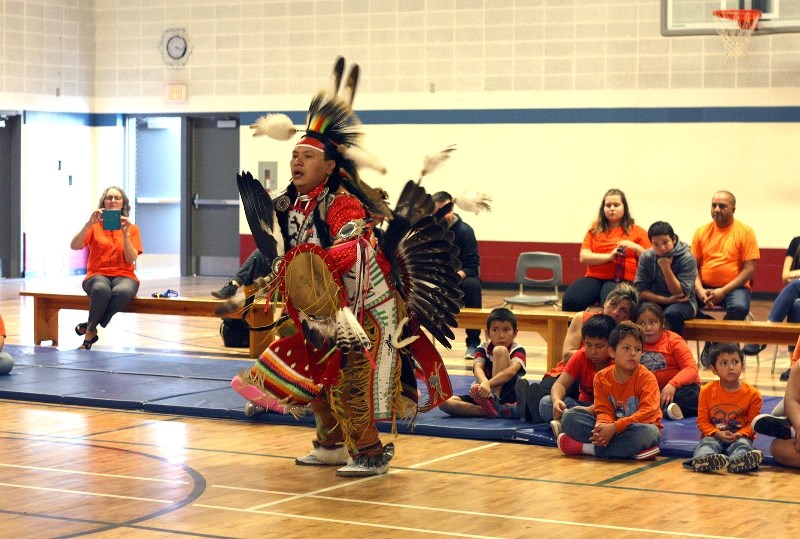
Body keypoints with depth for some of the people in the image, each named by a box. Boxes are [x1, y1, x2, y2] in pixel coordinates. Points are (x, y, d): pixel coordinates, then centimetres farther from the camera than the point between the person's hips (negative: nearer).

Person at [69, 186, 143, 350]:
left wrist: (125, 234, -12)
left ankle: (90, 328, -21)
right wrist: (89, 223, -16)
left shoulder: (132, 228, 11)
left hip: (124, 276, 1)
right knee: (101, 289, -40)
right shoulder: (95, 226, 9)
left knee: (123, 291, -38)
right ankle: (91, 330, -22)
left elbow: (131, 259, -1)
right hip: (98, 275, -1)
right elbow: (74, 246, -6)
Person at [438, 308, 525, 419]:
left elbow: (512, 370, -26)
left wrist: (488, 384, -42)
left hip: (507, 394, -3)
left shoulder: (517, 350, -5)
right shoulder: (482, 349, 2)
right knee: (444, 402, -22)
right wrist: (484, 384, -43)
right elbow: (477, 369, -19)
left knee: (500, 350, -18)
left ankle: (493, 402, -31)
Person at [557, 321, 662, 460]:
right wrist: (602, 426, -31)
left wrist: (614, 427, -32)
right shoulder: (602, 377, 0)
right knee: (570, 416, -14)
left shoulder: (647, 378, -12)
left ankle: (583, 447, -30)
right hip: (610, 427, 3)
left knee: (649, 432, -41)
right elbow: (604, 410, -5)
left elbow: (647, 413, -23)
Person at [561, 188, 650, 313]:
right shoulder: (595, 230, 18)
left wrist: (636, 247, -9)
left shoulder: (636, 231, 13)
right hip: (594, 278, 3)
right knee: (570, 301, -29)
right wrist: (610, 256, -8)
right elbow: (584, 257, 4)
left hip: (622, 280, -2)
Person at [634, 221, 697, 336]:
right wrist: (667, 300, -19)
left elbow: (681, 293, -16)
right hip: (655, 301, 2)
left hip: (682, 303, -2)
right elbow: (640, 291, -6)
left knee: (672, 313, -36)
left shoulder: (687, 259, -12)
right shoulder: (646, 257, -3)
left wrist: (666, 268, -25)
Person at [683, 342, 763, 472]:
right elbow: (703, 420, 4)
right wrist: (718, 434, -16)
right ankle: (702, 459, -66)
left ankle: (737, 461, -67)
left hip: (739, 437, 0)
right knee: (708, 443, -31)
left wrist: (740, 434, -18)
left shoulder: (752, 394, 1)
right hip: (714, 436, 0)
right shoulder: (707, 391, 3)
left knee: (743, 444, -32)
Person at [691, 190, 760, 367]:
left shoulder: (745, 232, -1)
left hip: (734, 287, -3)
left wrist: (723, 291, -16)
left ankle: (715, 342, -7)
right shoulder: (702, 232, 9)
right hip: (705, 287, 3)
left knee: (739, 307, -35)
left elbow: (749, 270, -6)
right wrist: (699, 290, -12)